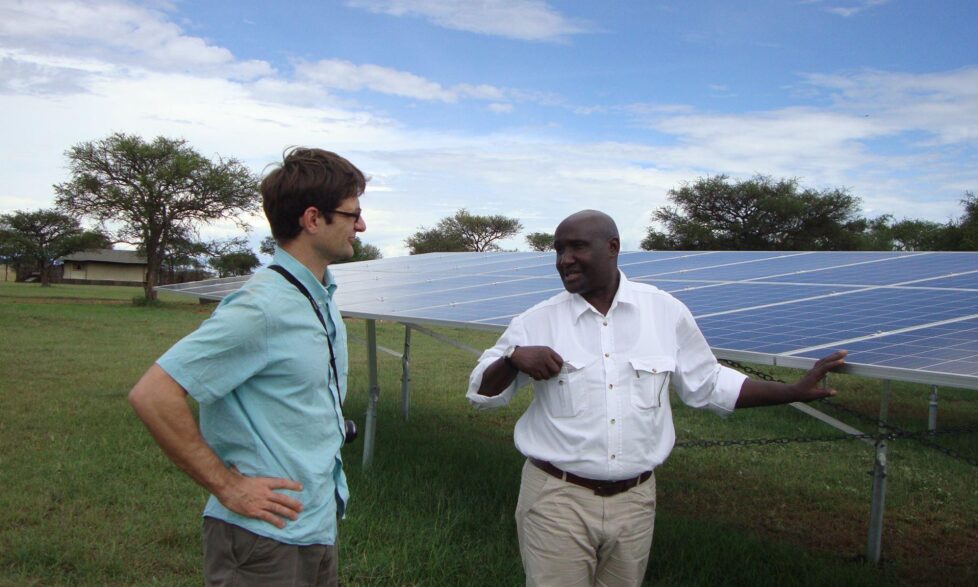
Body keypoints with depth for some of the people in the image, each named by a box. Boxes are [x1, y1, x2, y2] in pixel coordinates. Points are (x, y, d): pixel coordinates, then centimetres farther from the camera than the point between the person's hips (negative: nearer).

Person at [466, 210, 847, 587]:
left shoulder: (667, 312, -2)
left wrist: (795, 391, 2)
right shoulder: (535, 323, -5)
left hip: (634, 501, 2)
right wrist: (514, 357, -19)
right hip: (557, 501, -2)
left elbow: (708, 386, 9)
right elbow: (482, 395, 1)